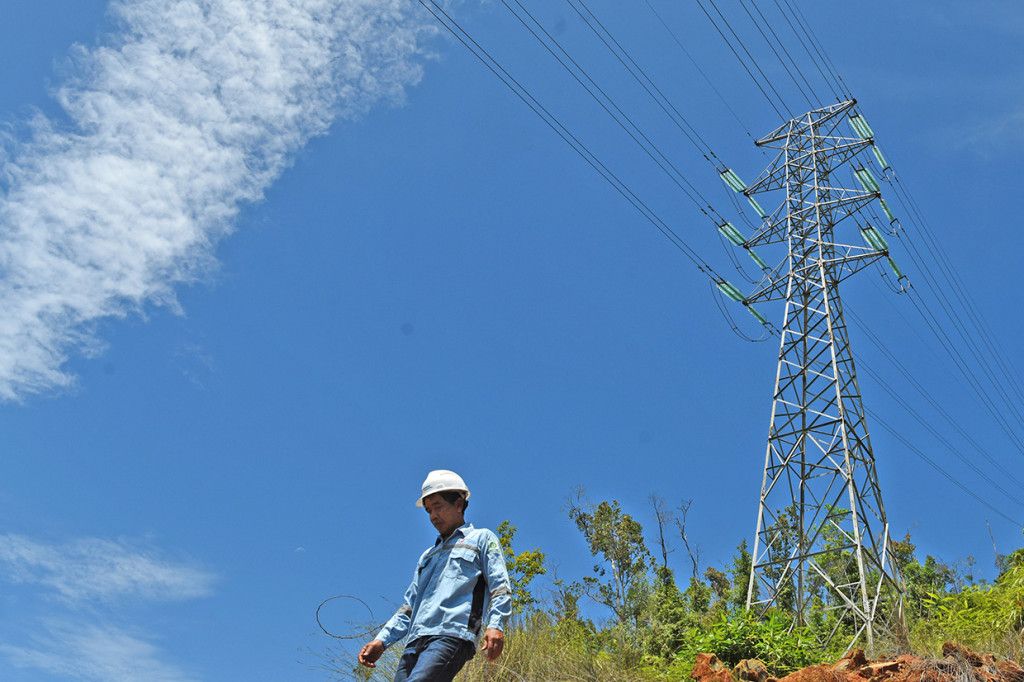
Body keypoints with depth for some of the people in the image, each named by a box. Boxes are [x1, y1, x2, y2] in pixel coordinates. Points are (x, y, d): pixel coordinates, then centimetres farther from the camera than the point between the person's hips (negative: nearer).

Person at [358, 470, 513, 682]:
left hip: (452, 637, -7)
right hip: (415, 642, 7)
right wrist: (382, 640, 14)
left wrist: (496, 625, -16)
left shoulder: (481, 539, 15)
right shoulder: (427, 556, 32)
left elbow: (499, 587, 2)